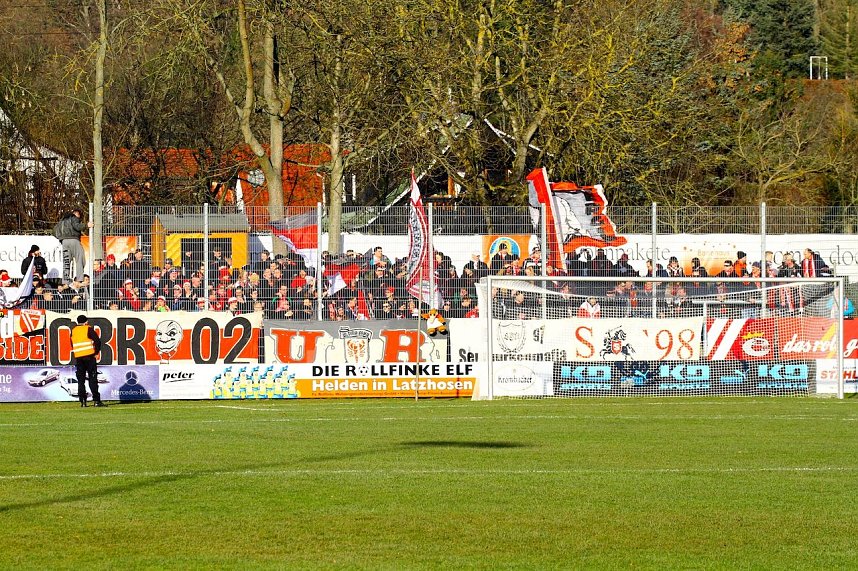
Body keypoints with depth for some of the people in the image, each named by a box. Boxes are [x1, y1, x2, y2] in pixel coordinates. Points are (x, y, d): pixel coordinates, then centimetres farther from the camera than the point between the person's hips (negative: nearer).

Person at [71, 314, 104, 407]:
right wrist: (96, 351, 4)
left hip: (78, 358, 3)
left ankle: (82, 401, -2)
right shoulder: (88, 329, -2)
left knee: (81, 380, 6)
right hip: (89, 356, -3)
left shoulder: (73, 331, 12)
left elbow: (72, 345, 15)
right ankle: (96, 400, -9)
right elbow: (97, 341, -8)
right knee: (93, 379, -3)